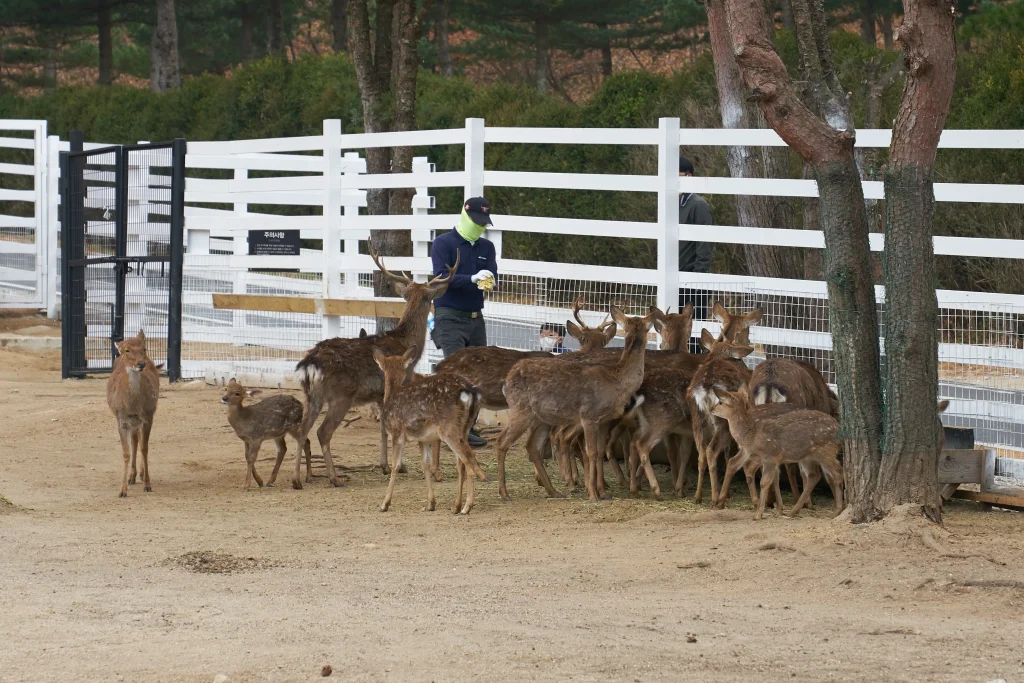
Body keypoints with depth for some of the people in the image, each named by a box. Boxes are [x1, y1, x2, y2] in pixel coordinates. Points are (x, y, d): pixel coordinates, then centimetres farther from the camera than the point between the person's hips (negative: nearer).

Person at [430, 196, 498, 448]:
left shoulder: (486, 247, 12)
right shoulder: (444, 243, -5)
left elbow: (493, 276, 0)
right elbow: (442, 277, -17)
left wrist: (487, 280, -25)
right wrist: (472, 278, -30)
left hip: (475, 318, 6)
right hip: (449, 317, -6)